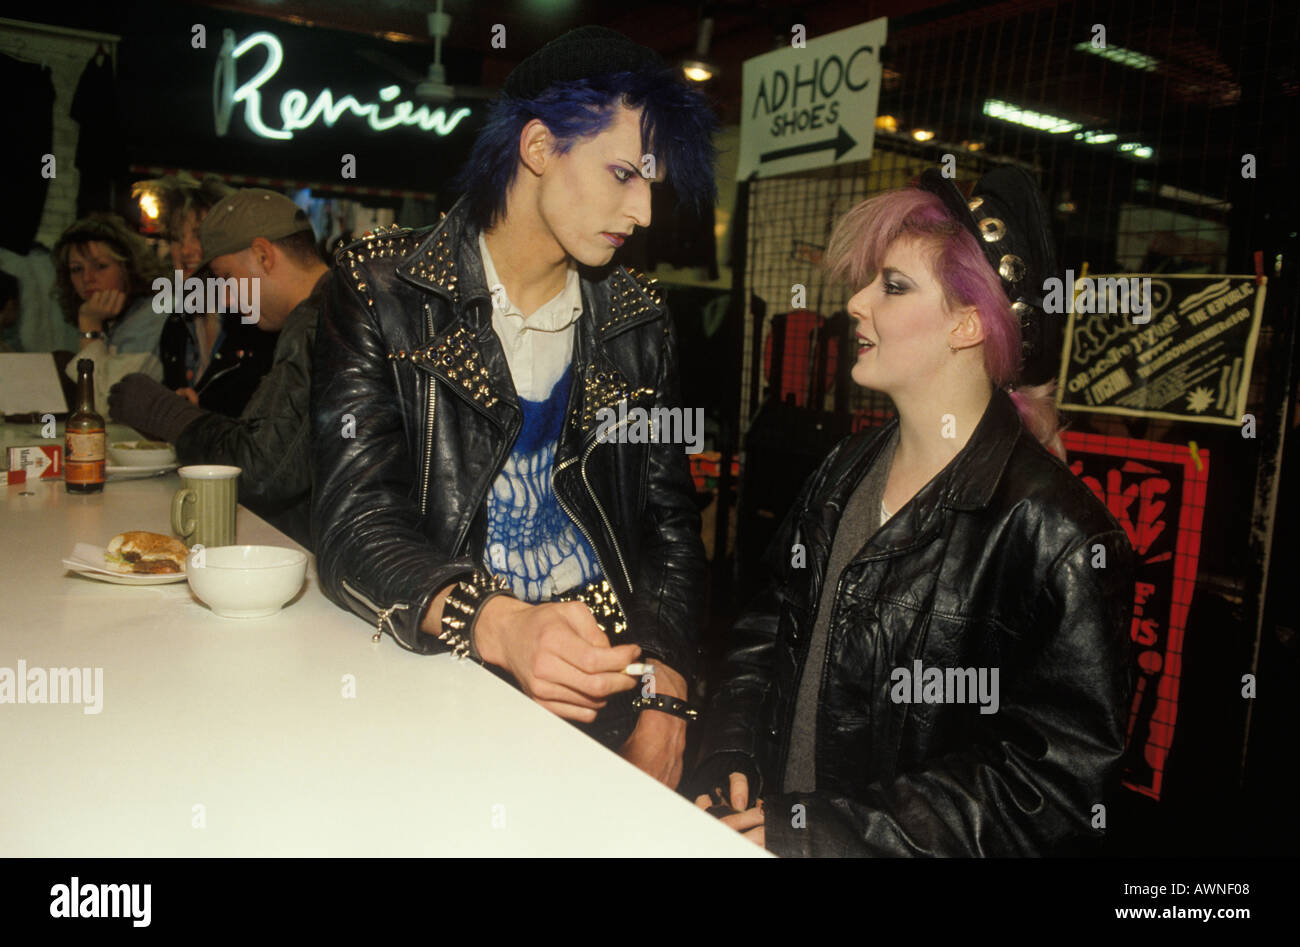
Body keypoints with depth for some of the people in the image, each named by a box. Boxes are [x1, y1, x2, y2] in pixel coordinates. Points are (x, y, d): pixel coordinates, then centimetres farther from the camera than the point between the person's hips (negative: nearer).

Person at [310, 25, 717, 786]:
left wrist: (664, 700, -7)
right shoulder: (382, 290, -3)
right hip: (440, 667, -2)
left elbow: (668, 523, 8)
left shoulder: (638, 319, 8)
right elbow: (354, 521, -12)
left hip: (605, 661, 3)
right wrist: (499, 625, -31)